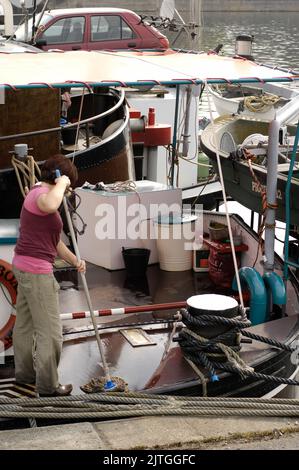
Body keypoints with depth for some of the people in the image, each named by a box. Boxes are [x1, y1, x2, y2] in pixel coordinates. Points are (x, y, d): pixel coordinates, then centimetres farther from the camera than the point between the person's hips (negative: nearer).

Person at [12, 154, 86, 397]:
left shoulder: (40, 195, 16)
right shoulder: (40, 194, -16)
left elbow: (54, 240, 20)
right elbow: (51, 205, -45)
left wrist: (75, 260, 11)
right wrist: (61, 183, -27)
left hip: (25, 267, 10)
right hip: (36, 270, -10)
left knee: (25, 323, 20)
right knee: (49, 330, -2)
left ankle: (25, 372, 34)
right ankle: (48, 384, 7)